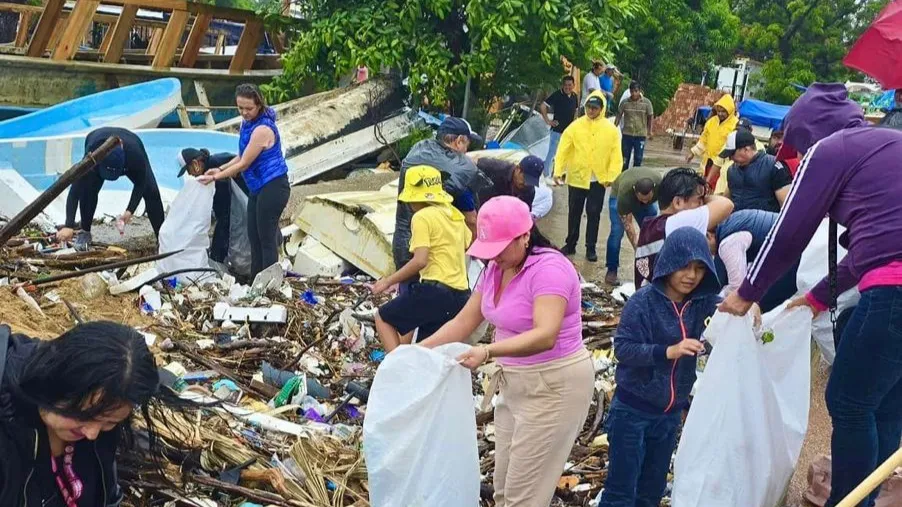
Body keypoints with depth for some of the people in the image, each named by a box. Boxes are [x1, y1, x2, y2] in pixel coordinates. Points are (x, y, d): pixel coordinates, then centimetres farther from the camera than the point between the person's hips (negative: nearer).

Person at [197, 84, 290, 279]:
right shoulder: (248, 123, 7)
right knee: (254, 236, 14)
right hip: (258, 188, 10)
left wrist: (215, 177, -9)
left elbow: (244, 164, -17)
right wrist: (220, 169, 6)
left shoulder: (262, 129, -22)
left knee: (267, 238, -3)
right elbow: (242, 156, 19)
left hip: (272, 188, -10)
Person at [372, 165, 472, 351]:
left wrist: (388, 281, -10)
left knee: (383, 318, 10)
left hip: (435, 291, -8)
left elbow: (420, 261, -18)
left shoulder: (422, 217, -8)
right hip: (461, 296, 8)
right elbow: (469, 244, 28)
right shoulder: (454, 214, 14)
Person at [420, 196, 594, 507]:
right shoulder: (496, 268, 2)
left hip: (554, 388, -9)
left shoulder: (549, 269, -25)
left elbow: (545, 336, -37)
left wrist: (488, 352, -48)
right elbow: (464, 322, 6)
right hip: (517, 384, 9)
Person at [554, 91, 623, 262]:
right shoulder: (575, 126, -4)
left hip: (599, 180, -1)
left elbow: (616, 155, -4)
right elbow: (563, 150, -4)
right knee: (574, 213, 12)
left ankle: (591, 248, 17)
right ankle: (570, 244, 26)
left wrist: (611, 177, -13)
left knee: (594, 214, 7)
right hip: (576, 178, 1)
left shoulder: (611, 129, -4)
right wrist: (558, 171, -12)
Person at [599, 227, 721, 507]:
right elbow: (622, 348, -20)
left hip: (670, 413, 5)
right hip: (633, 410, -5)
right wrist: (668, 351, -32)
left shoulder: (702, 301, -4)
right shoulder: (643, 301, -17)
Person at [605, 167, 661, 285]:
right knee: (617, 231, -18)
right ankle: (611, 271, -10)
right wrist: (638, 250, -39)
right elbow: (628, 225, -37)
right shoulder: (624, 193, -44)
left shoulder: (660, 182, -37)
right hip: (617, 195, -3)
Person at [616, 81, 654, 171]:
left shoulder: (646, 103, -5)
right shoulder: (625, 102, -4)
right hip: (627, 134, 1)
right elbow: (619, 116, 3)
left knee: (638, 159, 5)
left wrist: (649, 132, 2)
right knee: (625, 159, 7)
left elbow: (650, 118, 2)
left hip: (641, 135, -1)